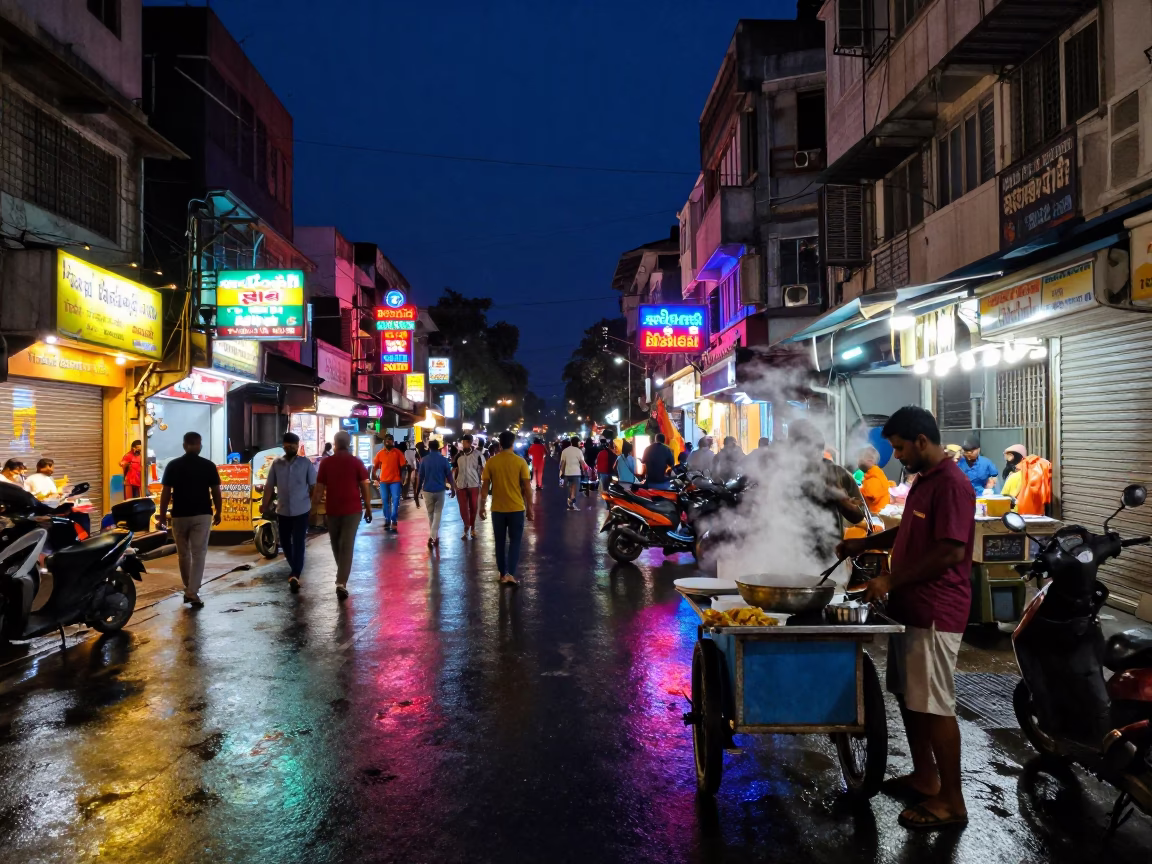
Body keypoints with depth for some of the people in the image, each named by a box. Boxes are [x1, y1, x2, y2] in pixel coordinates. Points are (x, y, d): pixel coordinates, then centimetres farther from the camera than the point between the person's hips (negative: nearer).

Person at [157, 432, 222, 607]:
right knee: (198, 554, 0)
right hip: (202, 515, -2)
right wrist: (218, 512, 11)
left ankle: (188, 590, 28)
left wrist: (162, 516, 5)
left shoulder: (172, 465, -1)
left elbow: (165, 492, -1)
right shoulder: (208, 465, -4)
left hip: (179, 515, 2)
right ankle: (193, 593, -7)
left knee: (183, 554, 17)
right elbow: (215, 492, -2)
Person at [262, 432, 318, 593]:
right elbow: (269, 486, 8)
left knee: (298, 543, -8)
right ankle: (295, 569, 34)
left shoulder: (306, 463, -3)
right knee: (285, 542, 13)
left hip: (301, 510, -4)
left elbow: (313, 486, 0)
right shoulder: (276, 464, 4)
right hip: (283, 510, 4)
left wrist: (314, 505, -3)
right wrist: (265, 505, 4)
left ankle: (295, 575, -14)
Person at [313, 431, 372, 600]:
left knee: (336, 544, 20)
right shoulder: (356, 462, -3)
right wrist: (368, 508, 6)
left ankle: (342, 575, 37)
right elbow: (365, 487, -4)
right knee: (347, 545, -3)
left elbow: (319, 489, -2)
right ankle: (341, 582, -13)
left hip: (332, 509, 2)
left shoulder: (326, 462, -1)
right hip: (353, 509, -1)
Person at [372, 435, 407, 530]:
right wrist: (375, 477, 4)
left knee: (395, 501, -7)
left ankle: (393, 521, -2)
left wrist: (401, 477, 0)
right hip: (383, 481, 2)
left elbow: (402, 466, 1)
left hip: (395, 481, -2)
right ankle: (387, 521, 17)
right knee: (385, 502, 7)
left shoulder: (397, 452, -2)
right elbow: (374, 466, 10)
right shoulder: (380, 453, 4)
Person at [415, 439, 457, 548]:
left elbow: (420, 477, -2)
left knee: (430, 514, 16)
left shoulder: (424, 460, -3)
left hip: (427, 490, 1)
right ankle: (434, 537, -5)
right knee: (437, 513, 8)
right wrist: (453, 489, 10)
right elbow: (449, 476, -2)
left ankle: (433, 536, 24)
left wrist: (417, 492, 5)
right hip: (440, 490, -1)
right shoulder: (444, 460, -4)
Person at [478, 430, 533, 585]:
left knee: (500, 542, 14)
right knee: (514, 541, 7)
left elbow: (485, 486, -1)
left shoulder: (491, 462, -3)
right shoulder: (520, 462, -7)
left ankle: (502, 574, 21)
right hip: (516, 508, -1)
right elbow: (527, 487, -6)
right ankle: (510, 573, -6)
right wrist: (529, 507, 3)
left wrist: (482, 506, 9)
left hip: (497, 509, 2)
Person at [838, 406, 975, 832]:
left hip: (934, 612, -10)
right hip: (909, 605, 10)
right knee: (908, 696, 17)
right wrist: (866, 543, 12)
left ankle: (951, 801, 11)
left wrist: (890, 580, -21)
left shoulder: (952, 484, -18)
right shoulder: (924, 480, 14)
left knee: (934, 705, -2)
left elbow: (950, 552, -24)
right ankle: (925, 777, 32)